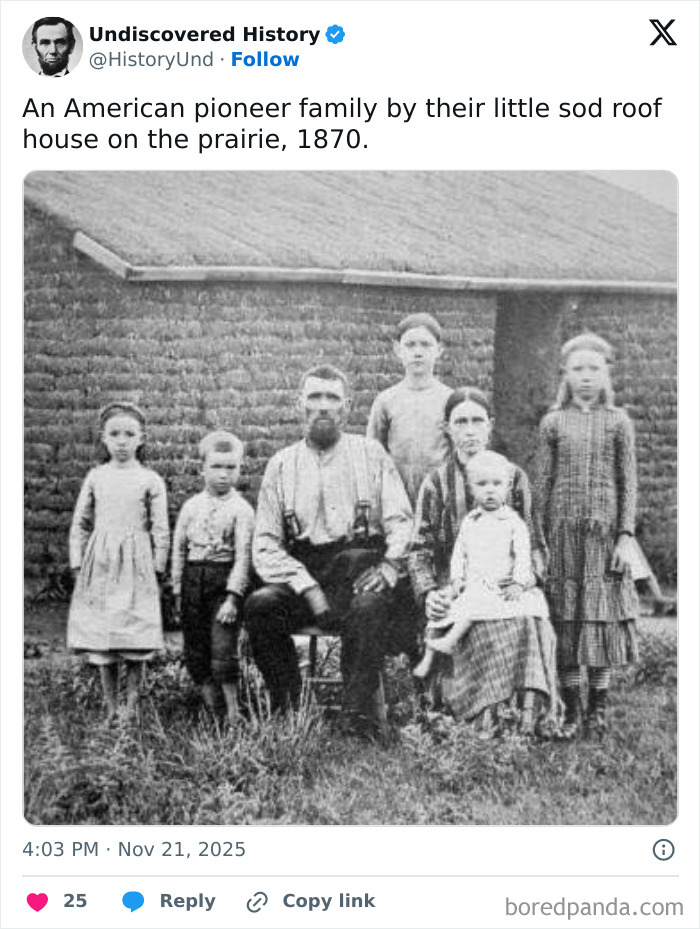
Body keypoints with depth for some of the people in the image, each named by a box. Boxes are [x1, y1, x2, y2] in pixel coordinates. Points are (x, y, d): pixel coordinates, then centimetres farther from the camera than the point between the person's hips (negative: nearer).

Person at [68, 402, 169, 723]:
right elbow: (80, 524, 11)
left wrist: (158, 570, -1)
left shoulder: (150, 481, 1)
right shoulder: (95, 477, 7)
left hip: (136, 567, -2)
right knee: (101, 645, 3)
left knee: (135, 647, -1)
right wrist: (78, 564, 5)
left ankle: (132, 709, 10)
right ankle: (111, 710, 12)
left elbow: (160, 529, 3)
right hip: (100, 566, 2)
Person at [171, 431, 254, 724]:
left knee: (223, 650, -10)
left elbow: (243, 556, -10)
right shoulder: (191, 506, 8)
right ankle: (211, 709, 20)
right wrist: (177, 592, 8)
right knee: (195, 651, 8)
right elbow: (178, 549, 11)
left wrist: (233, 597, -17)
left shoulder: (241, 509, -5)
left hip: (224, 580, -5)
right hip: (193, 580, 5)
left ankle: (233, 714, 0)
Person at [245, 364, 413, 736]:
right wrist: (306, 586, -11)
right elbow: (265, 546, 5)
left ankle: (359, 717, -23)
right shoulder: (282, 464, 12)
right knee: (259, 605, -28)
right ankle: (287, 710, -13)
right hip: (301, 574, 1)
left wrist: (389, 567, -15)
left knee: (370, 606, -34)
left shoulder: (370, 454, 12)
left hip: (359, 571, -1)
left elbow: (400, 522, 5)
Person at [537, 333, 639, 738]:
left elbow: (629, 483, 3)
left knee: (603, 616, 2)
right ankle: (572, 710, 11)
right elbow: (545, 483, 7)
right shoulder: (553, 423, 6)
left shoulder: (618, 422, 4)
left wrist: (626, 536, -5)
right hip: (563, 533, 1)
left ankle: (598, 708, 14)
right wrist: (542, 538, 3)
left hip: (605, 531, -1)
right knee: (564, 620, 2)